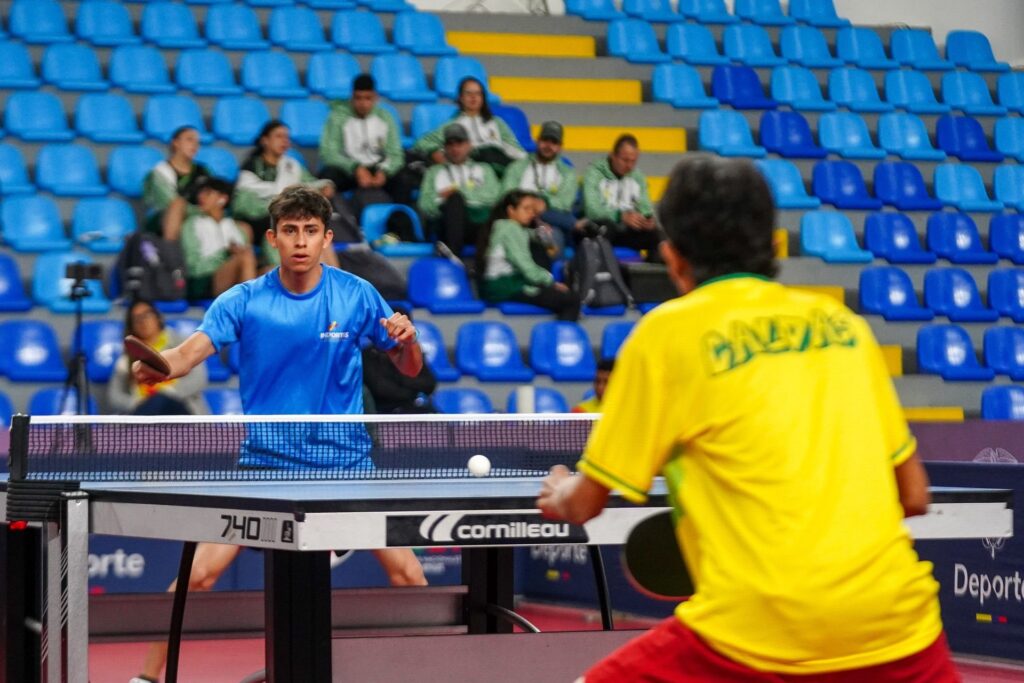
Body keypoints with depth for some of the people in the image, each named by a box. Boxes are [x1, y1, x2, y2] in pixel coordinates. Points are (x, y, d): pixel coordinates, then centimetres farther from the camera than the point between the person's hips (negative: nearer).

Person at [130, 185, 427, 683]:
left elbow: (409, 368, 5)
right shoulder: (243, 301, -6)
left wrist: (406, 338, -18)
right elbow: (189, 353, -20)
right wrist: (155, 366, -42)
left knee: (407, 574, -7)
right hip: (264, 460, 0)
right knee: (199, 574, -11)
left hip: (345, 460, 1)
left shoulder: (357, 295, -3)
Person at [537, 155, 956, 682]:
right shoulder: (843, 323, 14)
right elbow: (913, 495, 17)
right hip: (894, 618, 4)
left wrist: (558, 495, 32)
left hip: (761, 630, -3)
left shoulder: (669, 331, 3)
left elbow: (585, 504, 10)